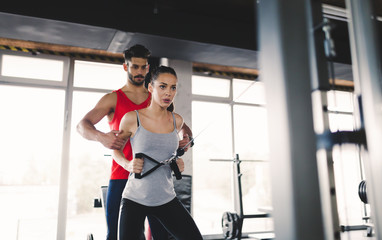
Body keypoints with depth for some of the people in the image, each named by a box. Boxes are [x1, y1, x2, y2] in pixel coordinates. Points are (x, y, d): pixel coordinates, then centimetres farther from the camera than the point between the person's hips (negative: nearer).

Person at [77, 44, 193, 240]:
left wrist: (186, 138, -12)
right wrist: (101, 137, -29)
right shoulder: (113, 99, 6)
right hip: (121, 177, -1)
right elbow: (82, 125, -6)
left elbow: (183, 127, 13)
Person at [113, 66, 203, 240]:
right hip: (134, 199, -2)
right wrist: (127, 164, -12)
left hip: (166, 198, 3)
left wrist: (177, 163, 3)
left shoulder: (177, 121, 3)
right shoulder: (132, 118, -7)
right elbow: (115, 148, 7)